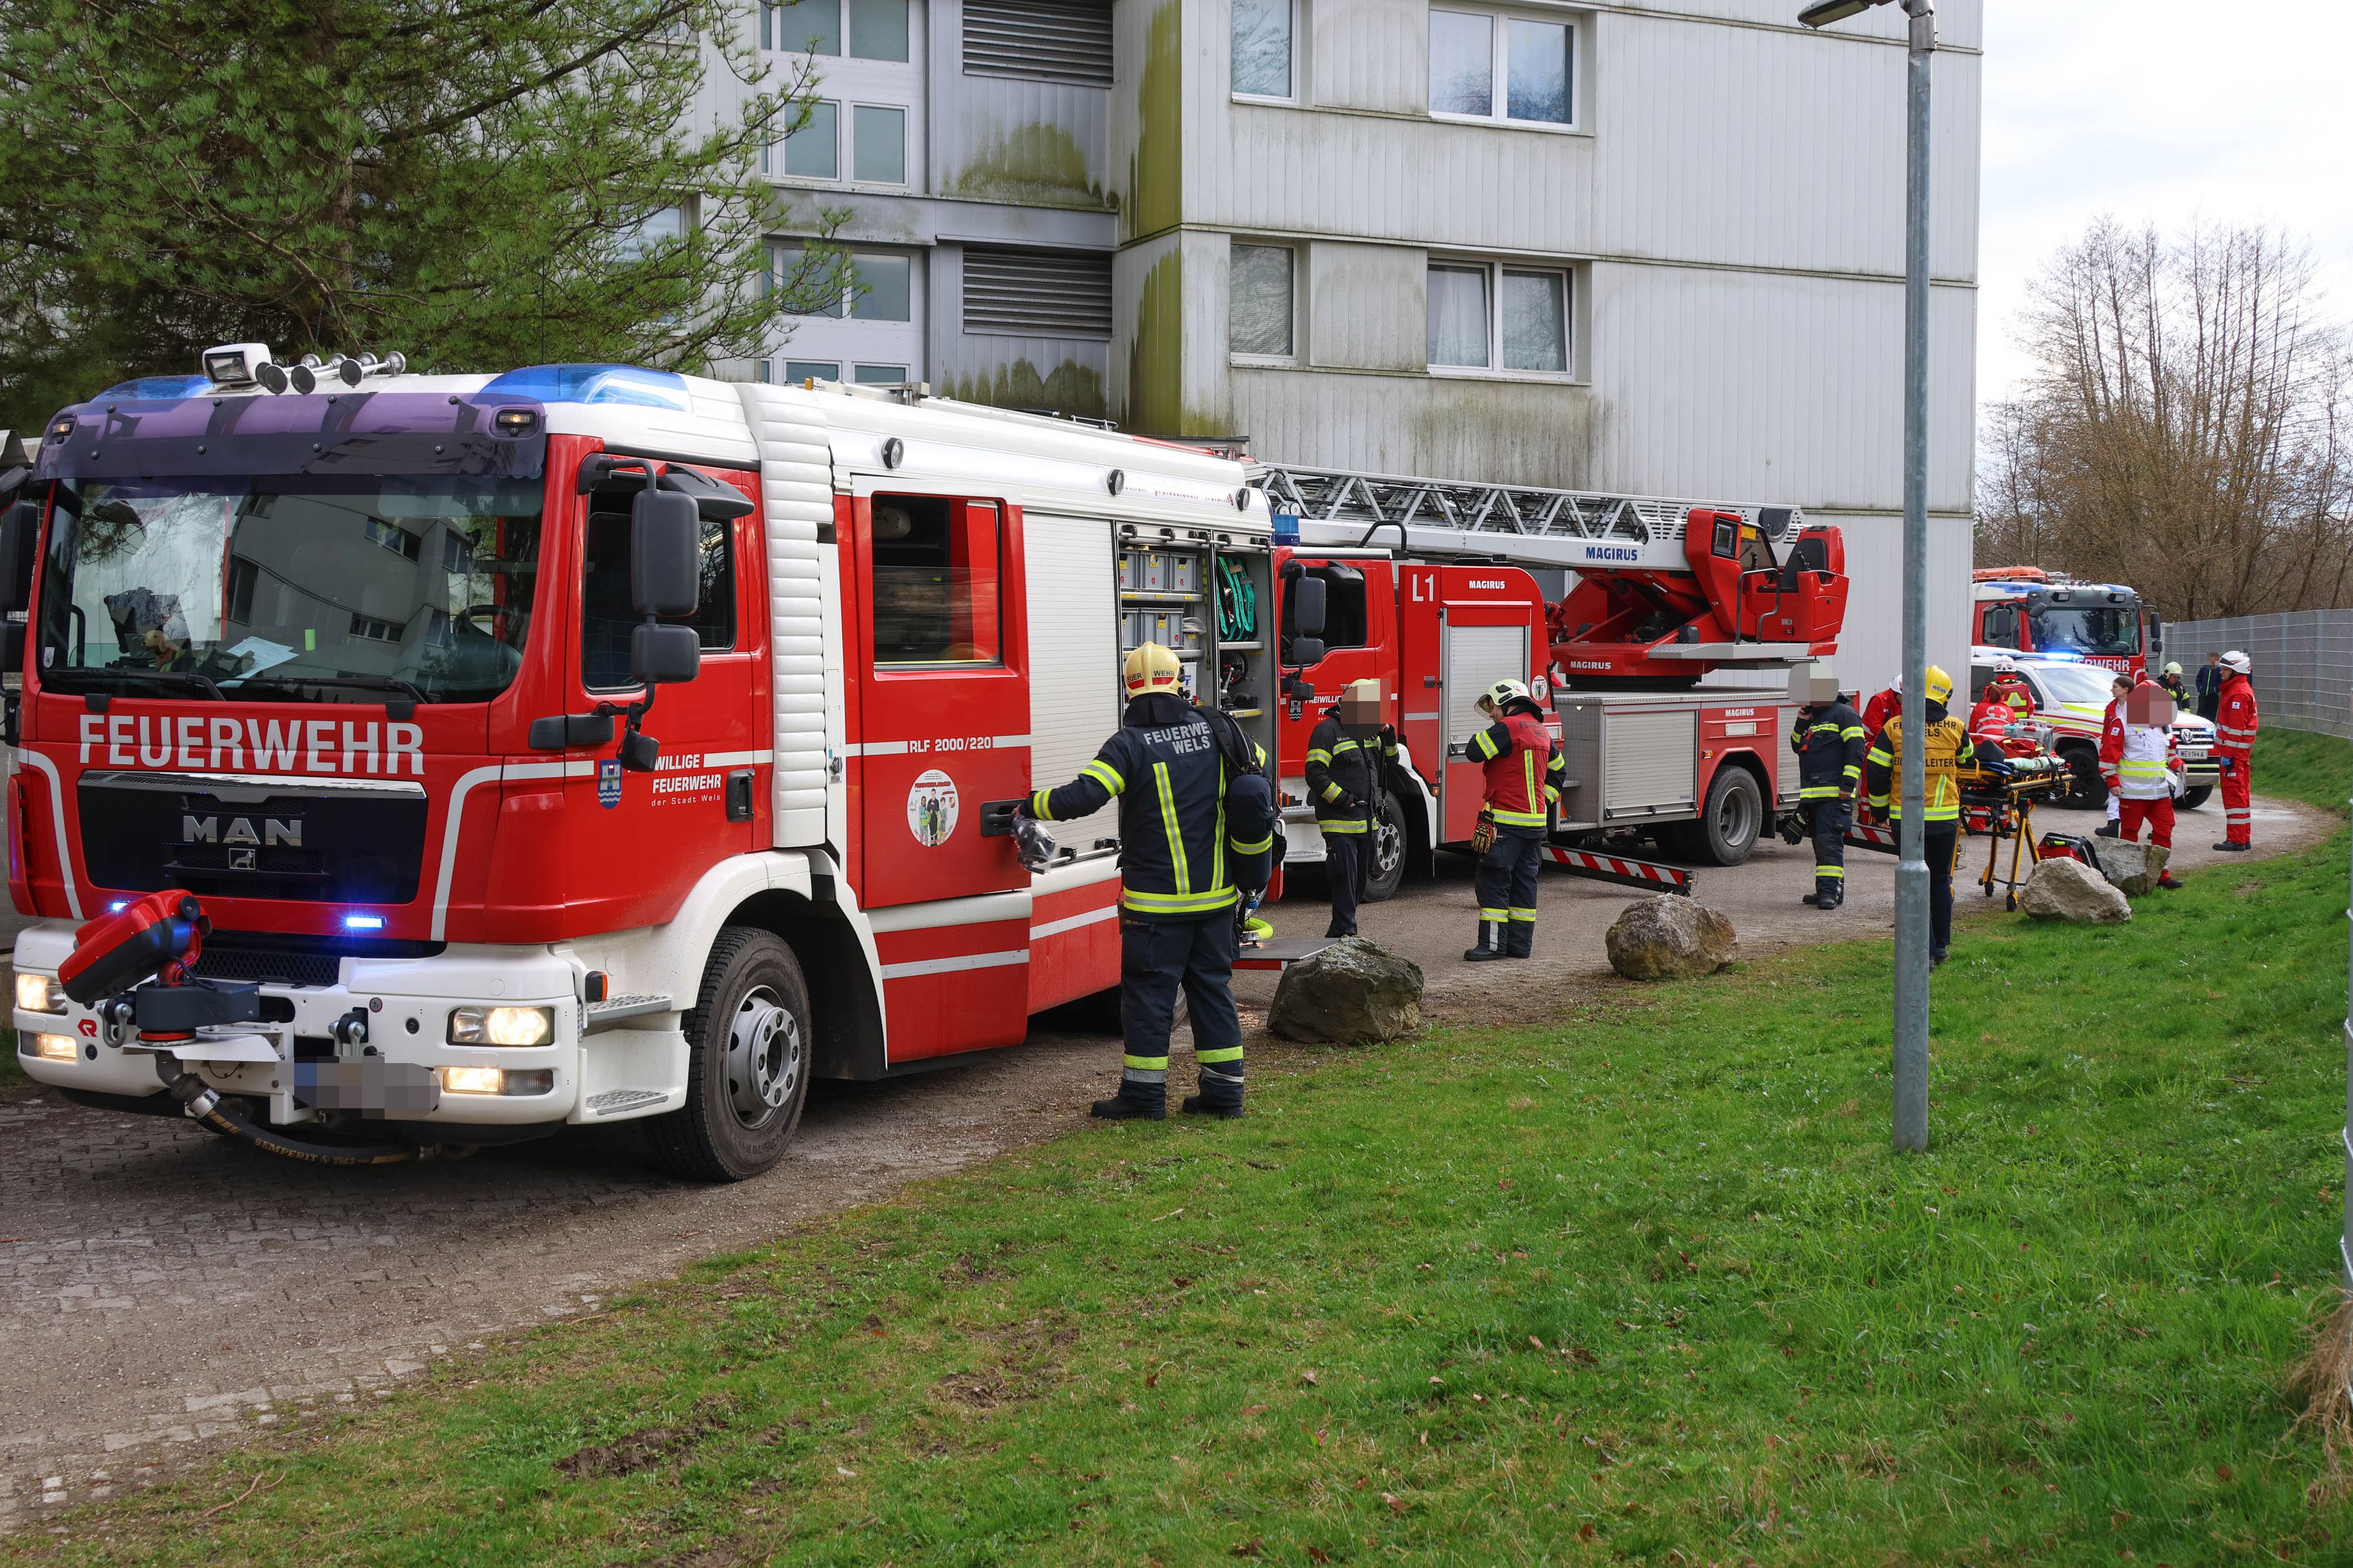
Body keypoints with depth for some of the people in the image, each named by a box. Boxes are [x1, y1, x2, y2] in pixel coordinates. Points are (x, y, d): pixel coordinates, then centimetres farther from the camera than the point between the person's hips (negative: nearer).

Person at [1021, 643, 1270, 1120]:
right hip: (1216, 893, 5)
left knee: (1149, 990, 3)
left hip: (1157, 898, -5)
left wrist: (1031, 806, -6)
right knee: (1212, 986, 12)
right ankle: (1224, 1091, 15)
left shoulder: (1130, 745, -13)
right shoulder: (1215, 730, 4)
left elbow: (1082, 797, -21)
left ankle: (1144, 1093, 8)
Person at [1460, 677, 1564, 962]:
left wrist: (1487, 735, 3)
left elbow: (1474, 751, -17)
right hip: (1535, 820, 8)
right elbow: (1558, 771, 25)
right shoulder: (1542, 731, 16)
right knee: (1524, 882, 10)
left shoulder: (1508, 727, -12)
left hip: (1506, 820, -8)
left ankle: (1493, 943, -7)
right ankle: (1521, 943, 13)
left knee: (1494, 881, -4)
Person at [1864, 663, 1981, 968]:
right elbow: (1968, 760, 19)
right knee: (1941, 881, 17)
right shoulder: (1956, 729, 0)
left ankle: (1923, 953, -3)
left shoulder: (1894, 728, -5)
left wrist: (1881, 807, 10)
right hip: (1945, 818, 1)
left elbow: (1875, 771, -5)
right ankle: (1940, 946, 25)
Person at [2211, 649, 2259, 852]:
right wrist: (2223, 751, 24)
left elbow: (2236, 728, -21)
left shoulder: (2239, 694, -16)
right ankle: (2244, 839, 19)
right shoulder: (2233, 689, 17)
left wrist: (2228, 755, -22)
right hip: (2239, 752, 11)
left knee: (2234, 793, -10)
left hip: (2234, 751, -11)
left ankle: (2236, 841, -10)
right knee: (2241, 793, 13)